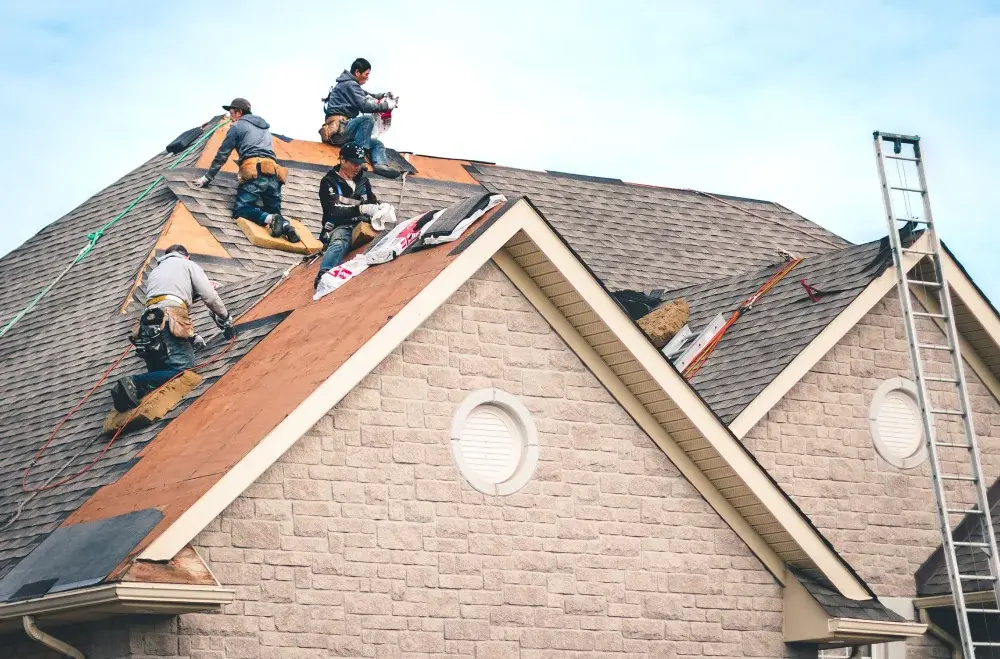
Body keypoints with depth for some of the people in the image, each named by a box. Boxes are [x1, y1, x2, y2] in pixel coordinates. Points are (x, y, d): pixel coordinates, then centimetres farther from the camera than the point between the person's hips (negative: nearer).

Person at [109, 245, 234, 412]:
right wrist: (226, 319, 27)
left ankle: (126, 388, -21)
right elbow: (210, 296, 11)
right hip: (170, 321, -7)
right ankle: (134, 384, -35)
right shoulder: (188, 265, 22)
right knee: (183, 372, -18)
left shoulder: (155, 271, 40)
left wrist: (192, 337, 39)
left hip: (148, 324, 7)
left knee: (159, 375, 7)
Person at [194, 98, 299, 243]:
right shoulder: (264, 127, 32)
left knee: (240, 208, -8)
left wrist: (208, 177, 20)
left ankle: (270, 219, -33)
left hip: (255, 172, -6)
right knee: (274, 212, 11)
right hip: (273, 173, 6)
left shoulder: (237, 126, 12)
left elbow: (222, 155, 13)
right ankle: (285, 224, -24)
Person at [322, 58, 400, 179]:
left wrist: (383, 95, 10)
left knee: (377, 144, 7)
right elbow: (364, 106, -20)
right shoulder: (349, 84, -10)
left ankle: (380, 164, -22)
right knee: (368, 118, -29)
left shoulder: (351, 84, 20)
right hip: (338, 127, -10)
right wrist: (386, 105, -10)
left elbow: (366, 96, 29)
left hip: (343, 129, 10)